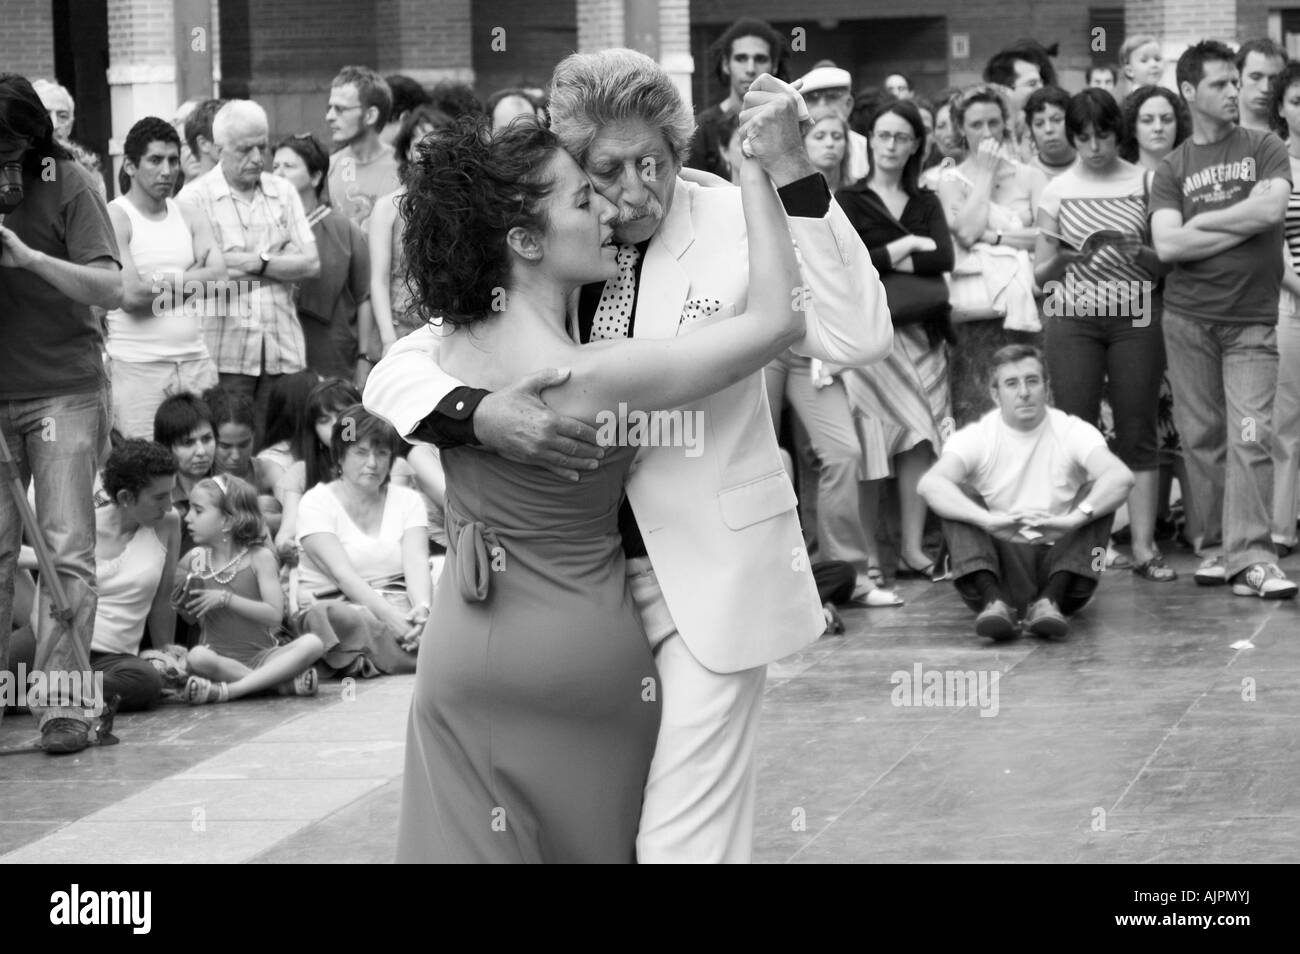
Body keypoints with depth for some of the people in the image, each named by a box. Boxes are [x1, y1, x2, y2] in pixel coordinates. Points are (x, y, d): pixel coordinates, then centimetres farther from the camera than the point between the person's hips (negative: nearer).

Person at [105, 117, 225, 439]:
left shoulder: (190, 218, 15)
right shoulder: (115, 218, -2)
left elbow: (219, 279, 1)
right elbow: (130, 295, -14)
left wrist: (157, 286, -6)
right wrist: (191, 277, -1)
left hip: (196, 361, 5)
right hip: (137, 365, -5)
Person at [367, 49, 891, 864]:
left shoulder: (729, 227, -10)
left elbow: (859, 339, -23)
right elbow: (395, 374, -2)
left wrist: (792, 176, -29)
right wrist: (479, 413, -24)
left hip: (707, 575, -4)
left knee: (685, 839, -8)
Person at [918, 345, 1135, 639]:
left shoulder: (1072, 431, -3)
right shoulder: (976, 436, -3)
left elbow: (1122, 477, -22)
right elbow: (929, 484, -24)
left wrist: (1074, 519, -42)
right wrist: (988, 520, -43)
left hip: (1058, 557, 0)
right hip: (999, 561, 0)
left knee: (1097, 494, -20)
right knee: (957, 494, -20)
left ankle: (1049, 600, -34)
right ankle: (993, 601, -37)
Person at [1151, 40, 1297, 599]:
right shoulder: (1171, 170, 7)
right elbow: (1167, 245, -7)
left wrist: (1199, 222, -4)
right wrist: (1242, 229, -9)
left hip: (1252, 320, -1)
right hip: (1188, 318, 1)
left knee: (1250, 437, -11)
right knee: (1201, 437, 3)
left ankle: (1250, 559, -14)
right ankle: (1217, 546, 12)